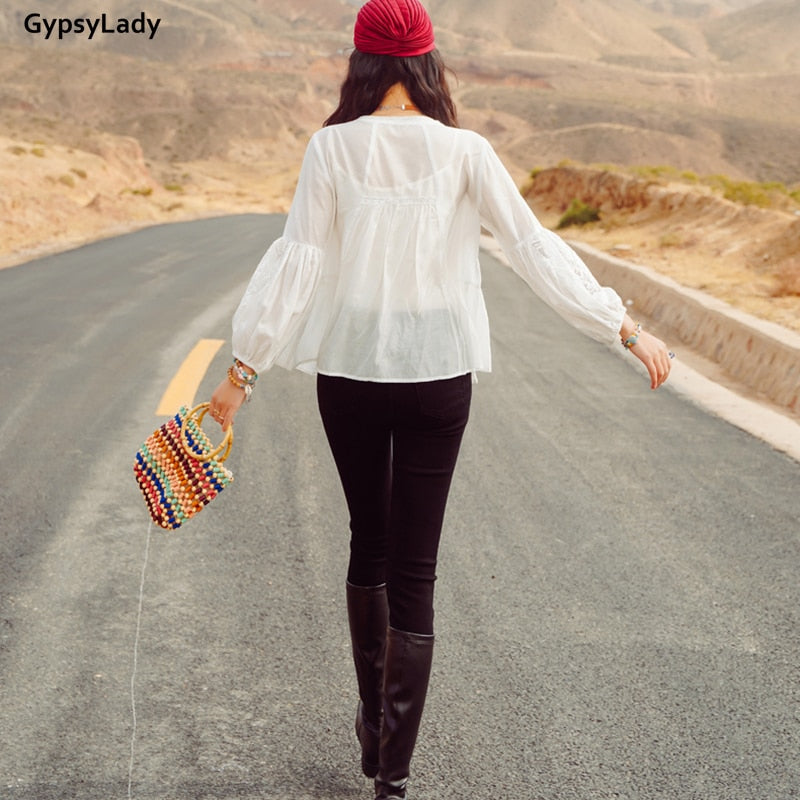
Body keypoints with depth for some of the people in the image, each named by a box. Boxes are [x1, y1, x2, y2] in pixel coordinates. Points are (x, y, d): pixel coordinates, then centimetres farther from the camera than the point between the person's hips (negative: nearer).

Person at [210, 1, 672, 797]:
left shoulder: (332, 147, -6)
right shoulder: (462, 151, -5)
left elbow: (296, 263, -10)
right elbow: (535, 249, -7)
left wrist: (242, 369, -5)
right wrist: (626, 327, -1)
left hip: (349, 371, 1)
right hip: (438, 375, 0)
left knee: (368, 544, 21)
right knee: (413, 569, 5)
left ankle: (372, 725, 35)